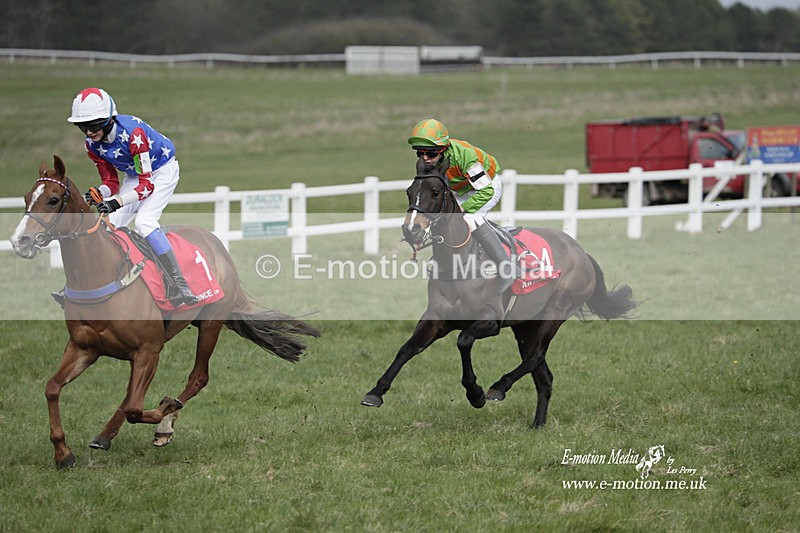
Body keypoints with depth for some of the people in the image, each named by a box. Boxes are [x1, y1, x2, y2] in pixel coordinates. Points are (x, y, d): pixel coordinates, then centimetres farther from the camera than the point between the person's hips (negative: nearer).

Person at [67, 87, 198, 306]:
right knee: (109, 226, -4)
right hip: (133, 176, 7)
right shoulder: (93, 145, -13)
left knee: (144, 221, -27)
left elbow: (147, 184, -33)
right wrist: (99, 194, -28)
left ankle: (179, 284, -30)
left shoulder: (132, 133, -35)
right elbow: (110, 181, -4)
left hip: (162, 171, -7)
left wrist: (117, 202, -46)